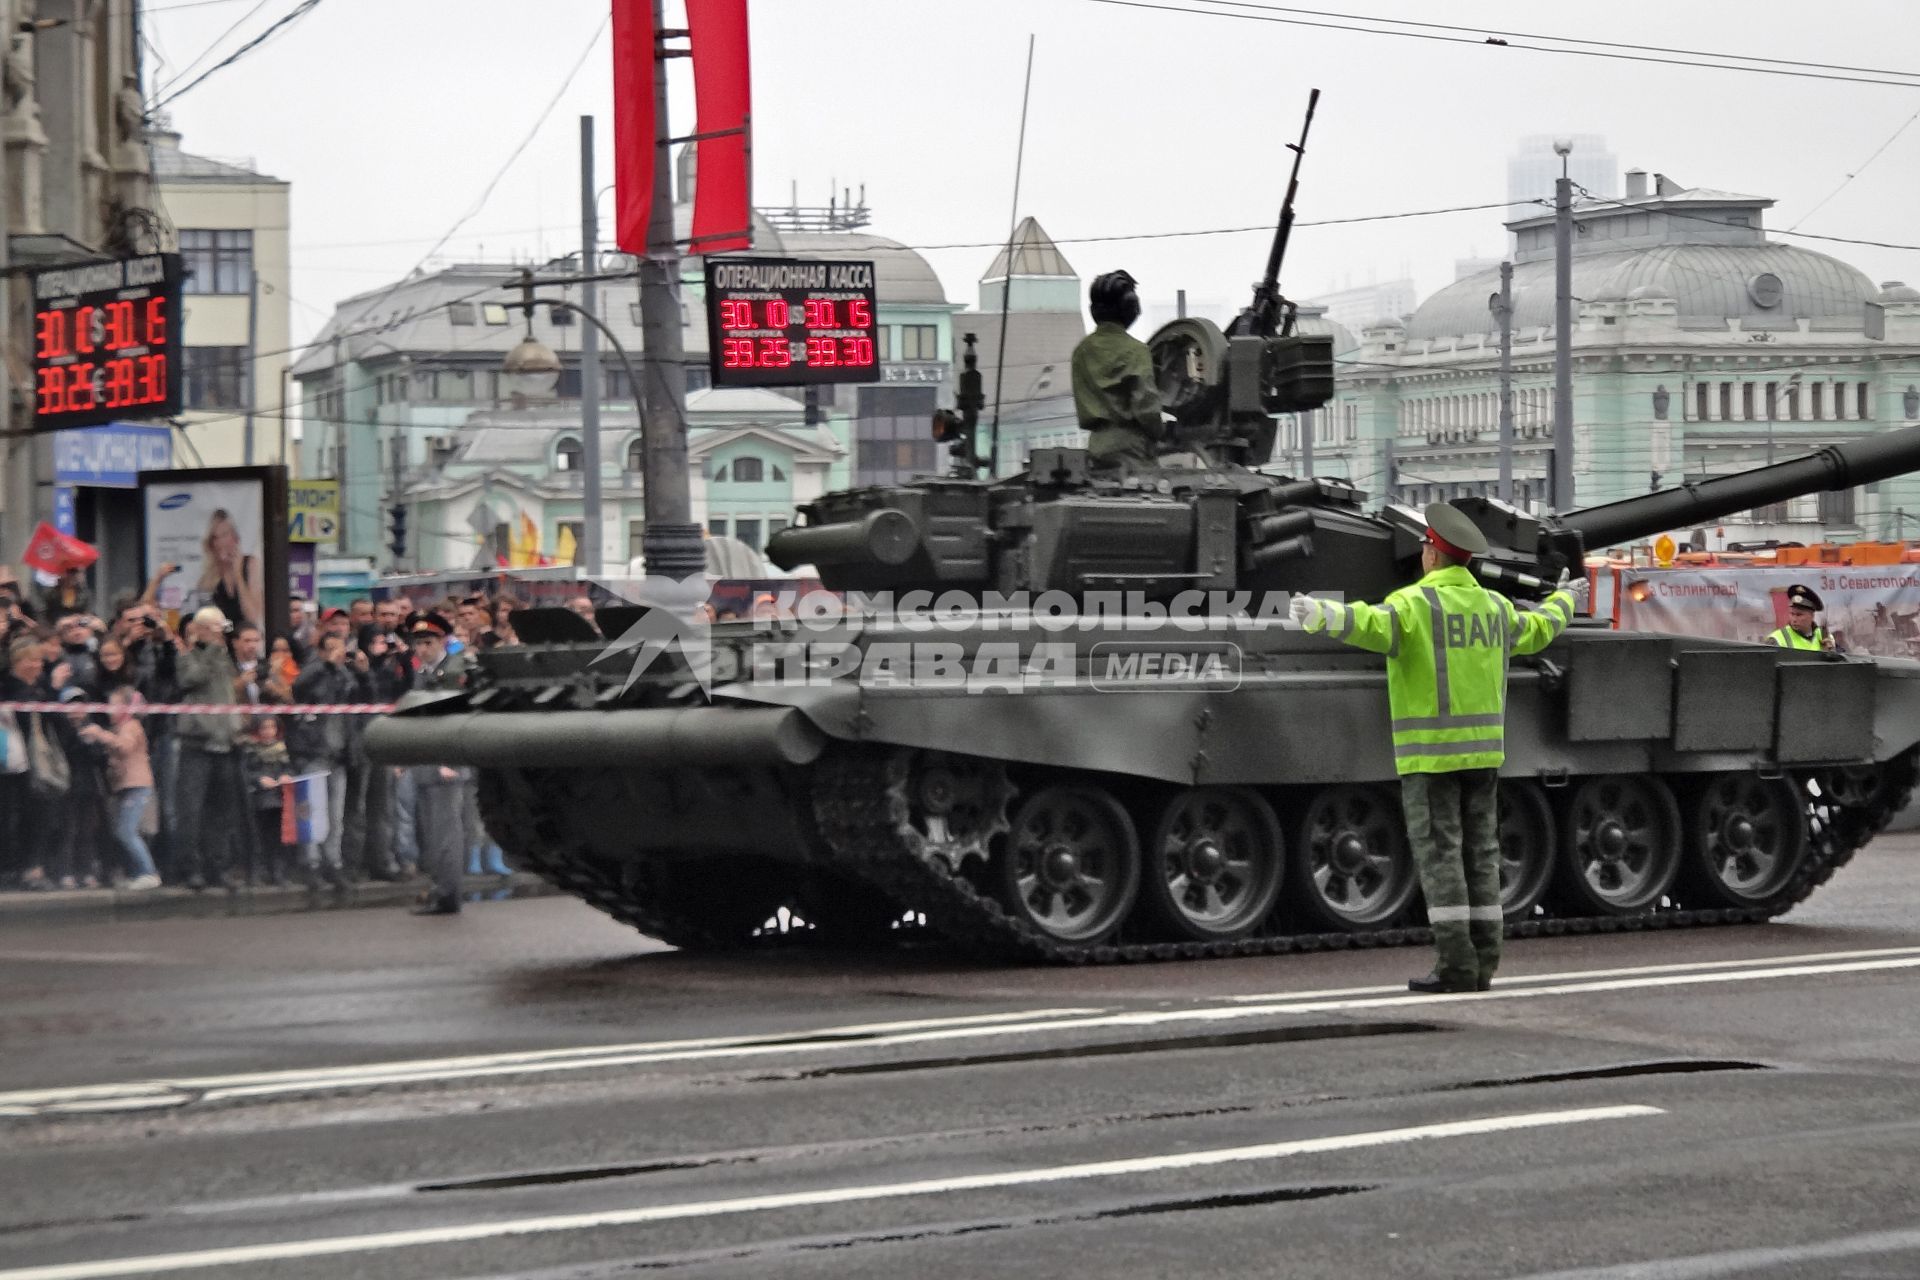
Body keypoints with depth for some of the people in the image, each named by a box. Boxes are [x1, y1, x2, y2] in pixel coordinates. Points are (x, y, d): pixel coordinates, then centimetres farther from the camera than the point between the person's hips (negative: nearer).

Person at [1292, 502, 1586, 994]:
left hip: (1431, 751, -6)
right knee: (1479, 853, 8)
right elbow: (1536, 631, 32)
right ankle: (1482, 963, 7)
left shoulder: (1414, 603, -10)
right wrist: (1563, 602, 53)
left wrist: (1322, 616, -48)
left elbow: (1373, 625, -32)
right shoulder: (1494, 606, 12)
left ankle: (1456, 963, -10)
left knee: (1438, 853, -5)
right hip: (1483, 749, 6)